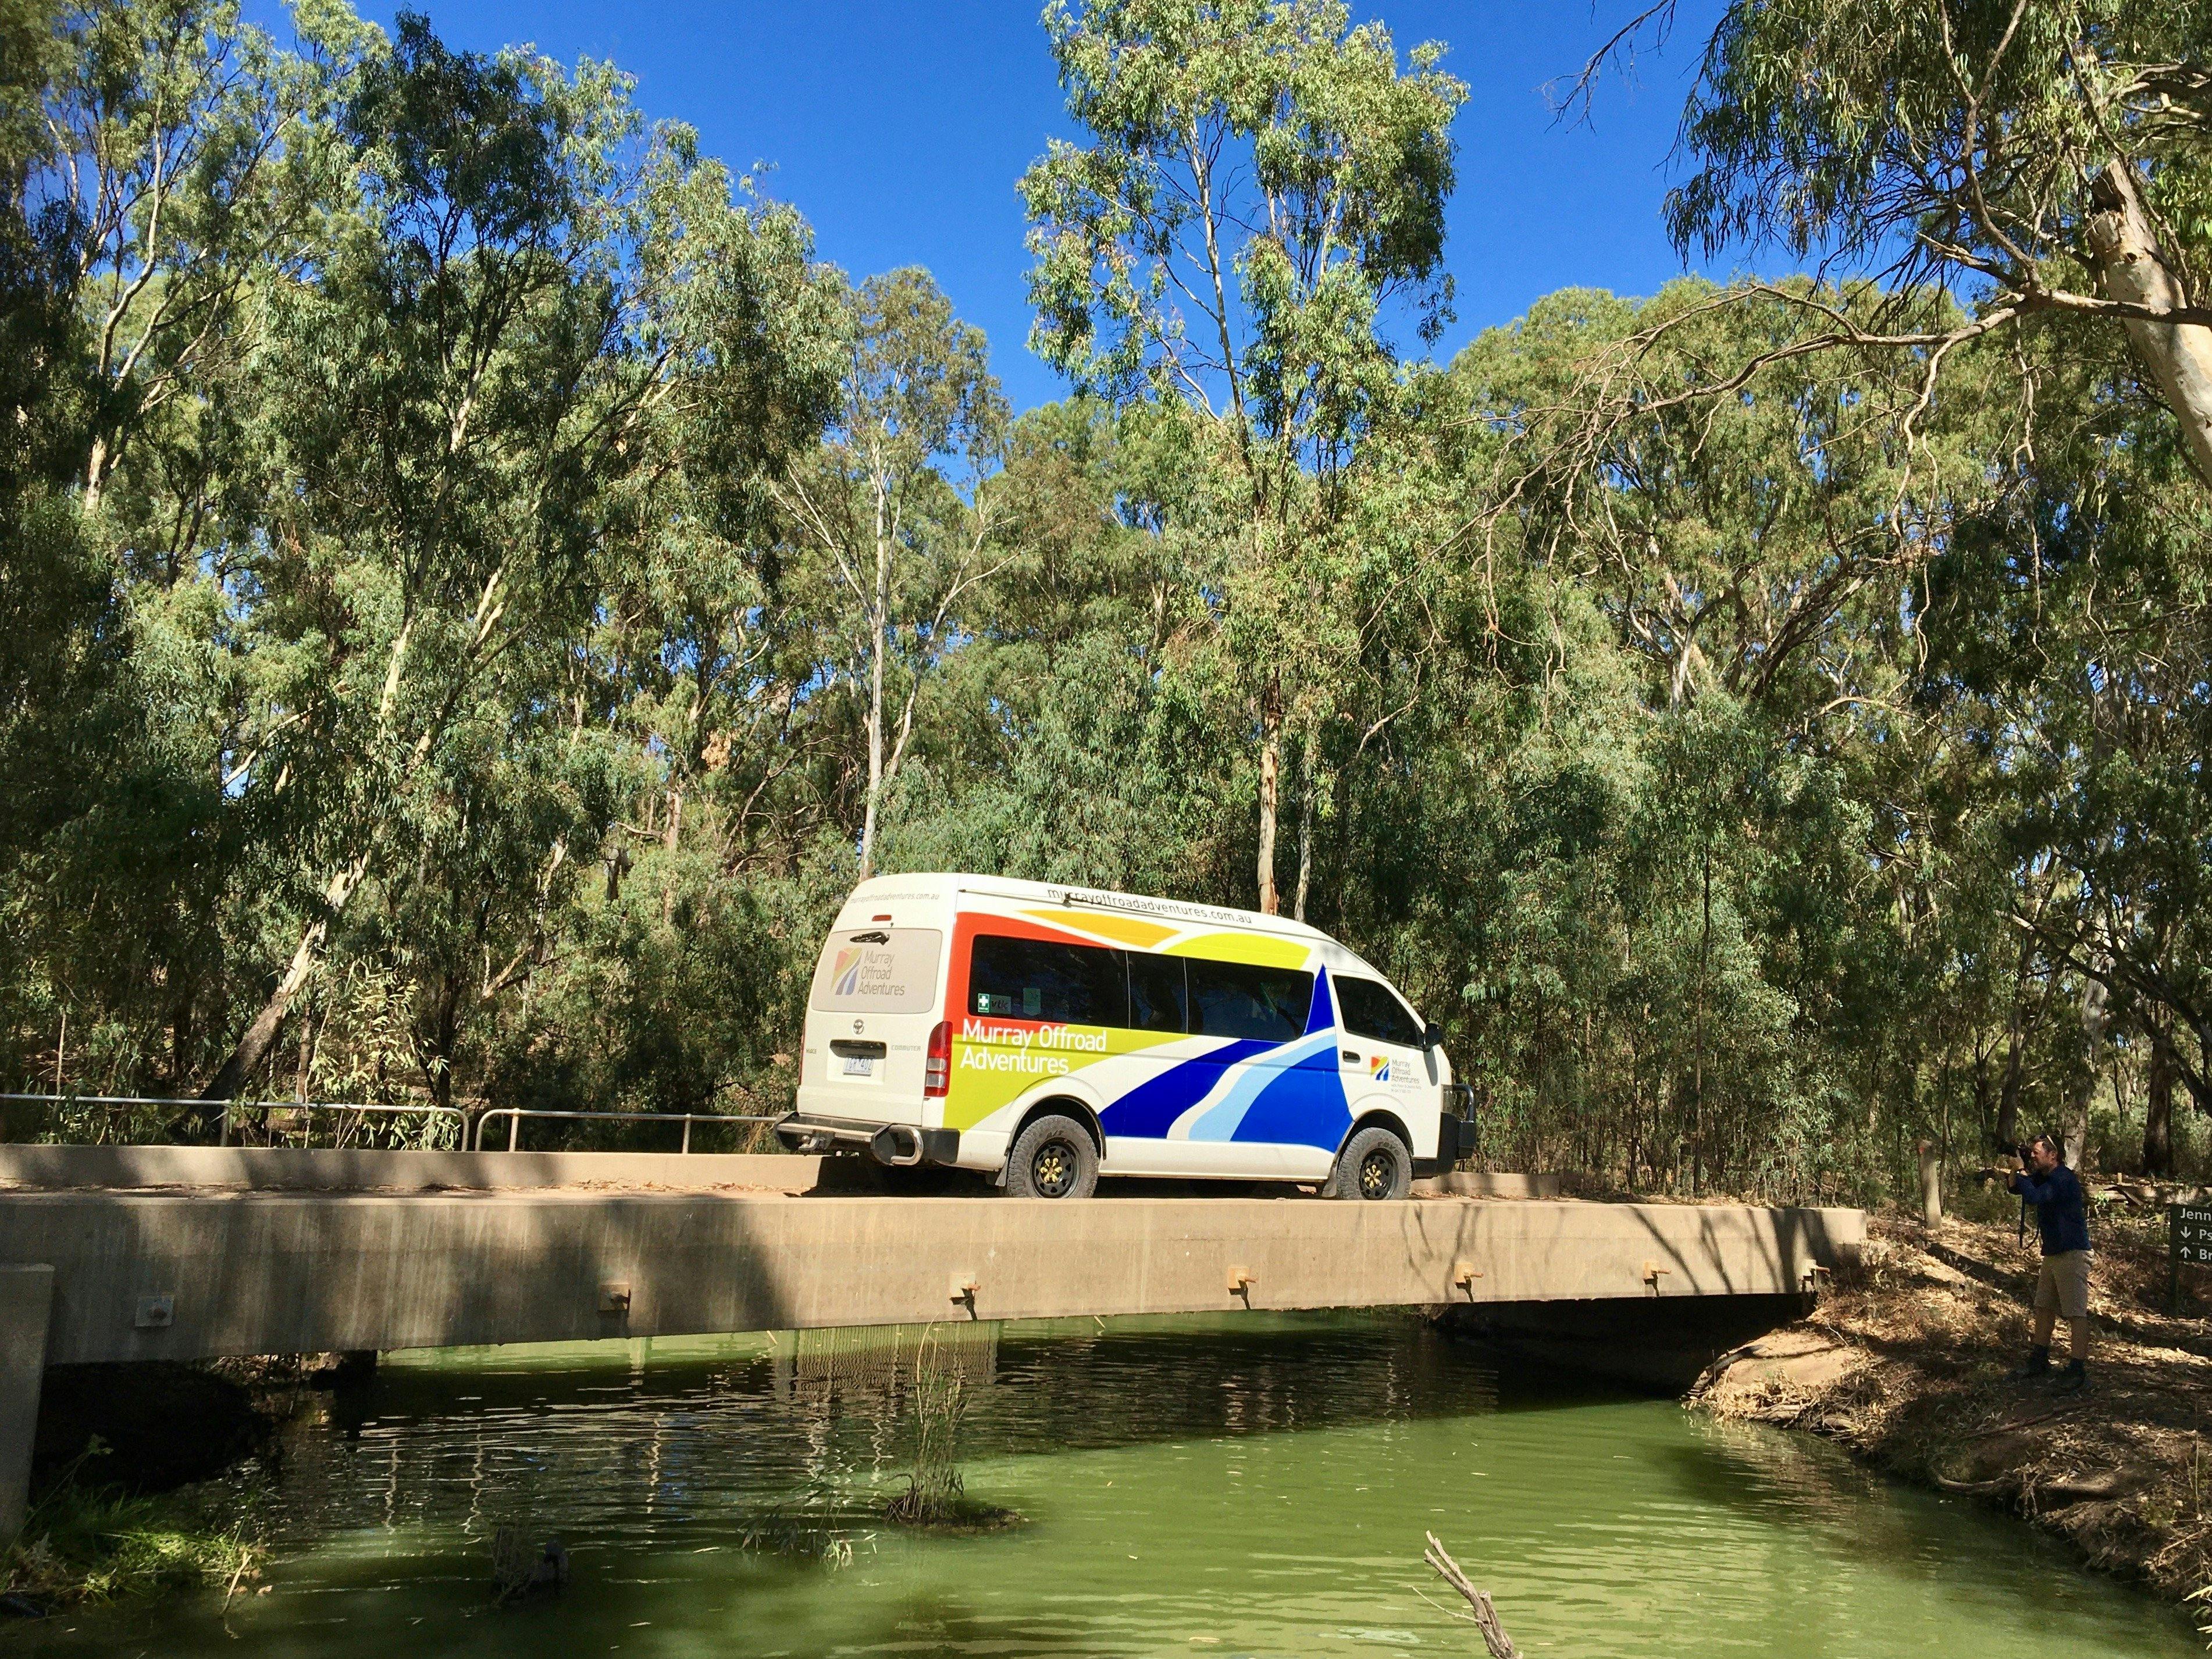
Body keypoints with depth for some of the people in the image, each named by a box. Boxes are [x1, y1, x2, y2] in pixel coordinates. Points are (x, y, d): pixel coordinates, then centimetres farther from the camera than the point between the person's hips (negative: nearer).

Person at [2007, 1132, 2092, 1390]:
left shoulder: (2065, 1178, -19)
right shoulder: (2042, 1177, 11)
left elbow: (2034, 1197, -30)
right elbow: (2014, 1188, 13)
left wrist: (2022, 1171, -17)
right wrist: (2017, 1170, -4)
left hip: (2072, 1253, -10)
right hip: (2052, 1253, 10)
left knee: (2076, 1312, -10)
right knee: (2043, 1308, 15)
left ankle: (2078, 1370, -11)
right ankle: (2039, 1360, 25)